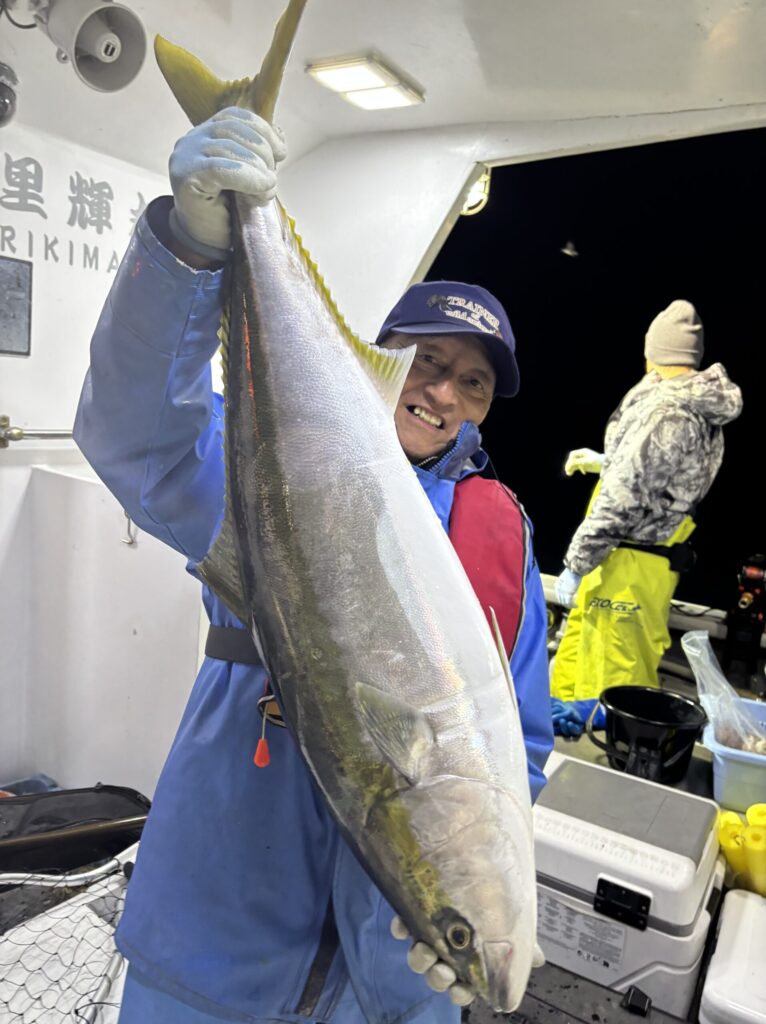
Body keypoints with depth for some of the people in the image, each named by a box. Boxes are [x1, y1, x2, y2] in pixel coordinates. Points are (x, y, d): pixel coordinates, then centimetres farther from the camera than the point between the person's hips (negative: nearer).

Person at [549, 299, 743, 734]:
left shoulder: (661, 410, -22)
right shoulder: (704, 411, 9)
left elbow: (621, 499, -24)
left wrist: (575, 564, -17)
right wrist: (603, 461, 31)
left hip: (628, 560, -10)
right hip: (655, 554, 10)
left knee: (613, 671, 2)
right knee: (580, 636, 23)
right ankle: (564, 717, 41)